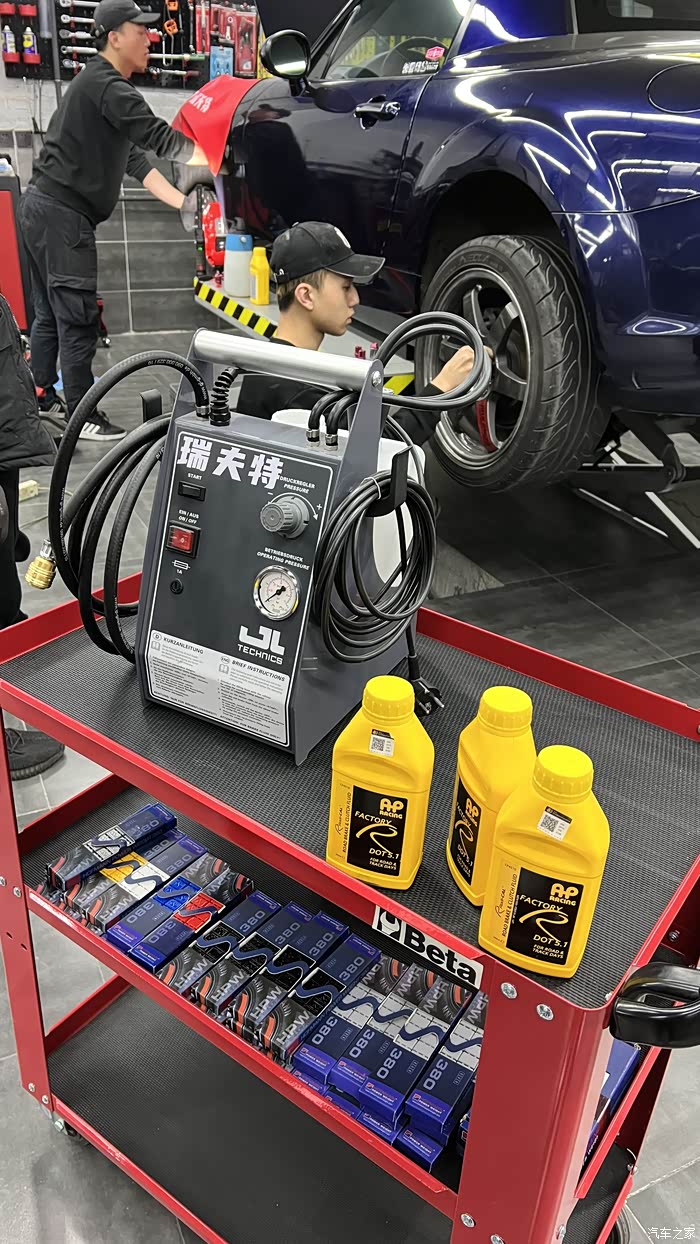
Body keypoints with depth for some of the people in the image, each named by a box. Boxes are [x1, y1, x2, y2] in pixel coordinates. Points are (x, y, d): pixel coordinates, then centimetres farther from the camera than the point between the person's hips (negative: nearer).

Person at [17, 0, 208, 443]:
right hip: (62, 213, -10)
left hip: (45, 207, 10)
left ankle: (40, 400, 25)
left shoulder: (101, 86, 21)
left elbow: (135, 159, 19)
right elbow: (157, 135, -19)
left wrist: (181, 201, 13)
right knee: (78, 320, -6)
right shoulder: (107, 86, -12)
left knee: (50, 314, 16)